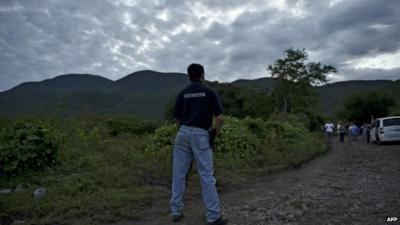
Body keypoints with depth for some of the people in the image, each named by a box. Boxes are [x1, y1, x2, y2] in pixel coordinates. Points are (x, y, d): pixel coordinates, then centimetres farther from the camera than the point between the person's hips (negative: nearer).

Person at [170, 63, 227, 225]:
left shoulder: (182, 93, 9)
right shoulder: (209, 92, 0)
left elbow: (177, 119, 12)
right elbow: (220, 118, -6)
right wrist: (215, 135, 8)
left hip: (183, 134, 3)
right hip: (201, 136, -3)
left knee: (178, 174, 10)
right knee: (206, 176, 0)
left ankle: (176, 211, 18)